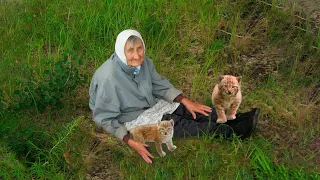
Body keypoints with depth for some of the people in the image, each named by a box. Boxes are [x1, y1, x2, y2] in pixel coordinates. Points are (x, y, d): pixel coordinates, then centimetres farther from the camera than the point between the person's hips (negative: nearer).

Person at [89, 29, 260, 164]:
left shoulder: (143, 62, -15)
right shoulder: (110, 78, -34)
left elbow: (159, 84, 2)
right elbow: (104, 118, -24)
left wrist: (186, 101, -6)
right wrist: (131, 142, -27)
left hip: (149, 103, 7)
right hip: (131, 118, -6)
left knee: (189, 111, -7)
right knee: (178, 124, -16)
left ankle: (233, 119, -8)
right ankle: (232, 131, -16)